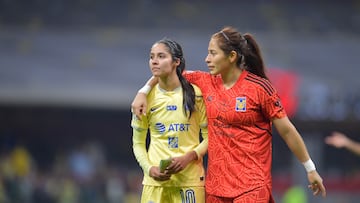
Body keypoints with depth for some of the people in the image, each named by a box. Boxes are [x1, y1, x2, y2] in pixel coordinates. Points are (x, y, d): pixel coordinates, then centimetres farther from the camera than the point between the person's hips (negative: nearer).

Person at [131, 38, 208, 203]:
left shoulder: (195, 94, 0)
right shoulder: (147, 97, 5)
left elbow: (209, 137, 3)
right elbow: (138, 143, 11)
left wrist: (189, 157, -13)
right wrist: (149, 168, -6)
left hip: (190, 179, -2)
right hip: (155, 180, 2)